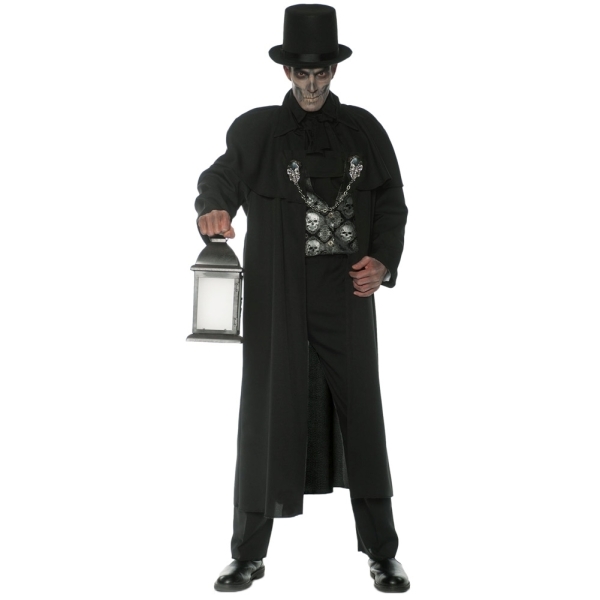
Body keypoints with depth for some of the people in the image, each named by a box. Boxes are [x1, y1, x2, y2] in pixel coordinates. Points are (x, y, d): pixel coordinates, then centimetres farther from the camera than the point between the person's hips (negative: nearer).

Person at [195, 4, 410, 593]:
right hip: (278, 297, -1)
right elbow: (221, 176, -2)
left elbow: (391, 202, 11)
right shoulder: (257, 130, 4)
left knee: (360, 412, 4)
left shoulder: (363, 129, 9)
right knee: (268, 409, 2)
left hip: (348, 293, 2)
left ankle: (381, 552, 18)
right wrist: (213, 210, -26)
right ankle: (249, 555, 16)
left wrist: (383, 261, -4)